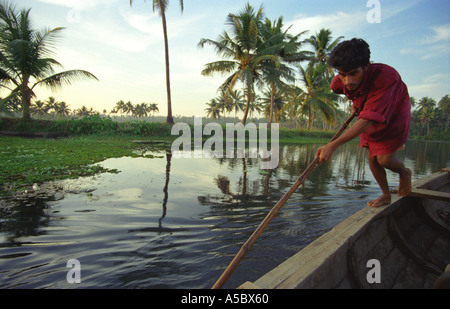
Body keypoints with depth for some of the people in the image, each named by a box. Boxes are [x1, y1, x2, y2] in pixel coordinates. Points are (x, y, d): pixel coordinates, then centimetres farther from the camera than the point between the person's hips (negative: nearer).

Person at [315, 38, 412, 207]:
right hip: (368, 116, 5)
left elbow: (369, 120, -50)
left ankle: (404, 173, 24)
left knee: (384, 159, -13)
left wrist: (333, 145, -55)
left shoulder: (386, 76, -42)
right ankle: (386, 195, 25)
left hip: (394, 113, -5)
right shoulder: (340, 82, -24)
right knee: (372, 157, 4)